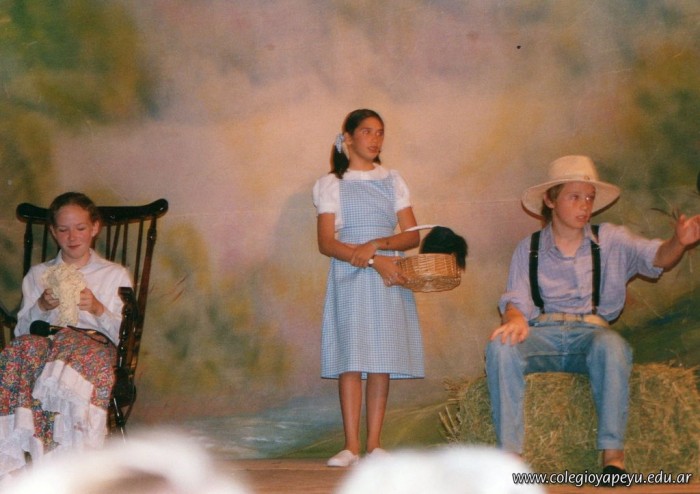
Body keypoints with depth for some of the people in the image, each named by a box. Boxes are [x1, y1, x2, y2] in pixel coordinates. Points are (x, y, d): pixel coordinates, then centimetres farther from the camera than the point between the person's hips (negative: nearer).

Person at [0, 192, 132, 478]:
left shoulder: (115, 275, 20)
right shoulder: (38, 275, 26)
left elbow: (125, 335, 12)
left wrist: (99, 309, -5)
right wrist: (40, 307, 0)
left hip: (95, 342, -2)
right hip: (45, 339, 2)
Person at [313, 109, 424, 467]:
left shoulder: (393, 181, 14)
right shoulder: (331, 184, 7)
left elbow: (413, 235, 6)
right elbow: (326, 243, -4)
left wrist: (377, 245, -13)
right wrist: (373, 261, -16)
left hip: (389, 279, 2)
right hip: (349, 279, -2)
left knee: (382, 360, -2)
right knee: (350, 359, -8)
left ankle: (374, 443, 0)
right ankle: (351, 445, -6)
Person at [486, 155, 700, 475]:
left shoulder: (610, 240, 12)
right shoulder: (529, 249, 13)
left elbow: (657, 258, -2)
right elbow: (516, 299, 4)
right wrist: (515, 319, -22)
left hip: (591, 331, -1)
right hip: (543, 332, 1)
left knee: (612, 347, -37)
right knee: (500, 347, -32)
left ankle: (613, 458, -37)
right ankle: (510, 455, -33)